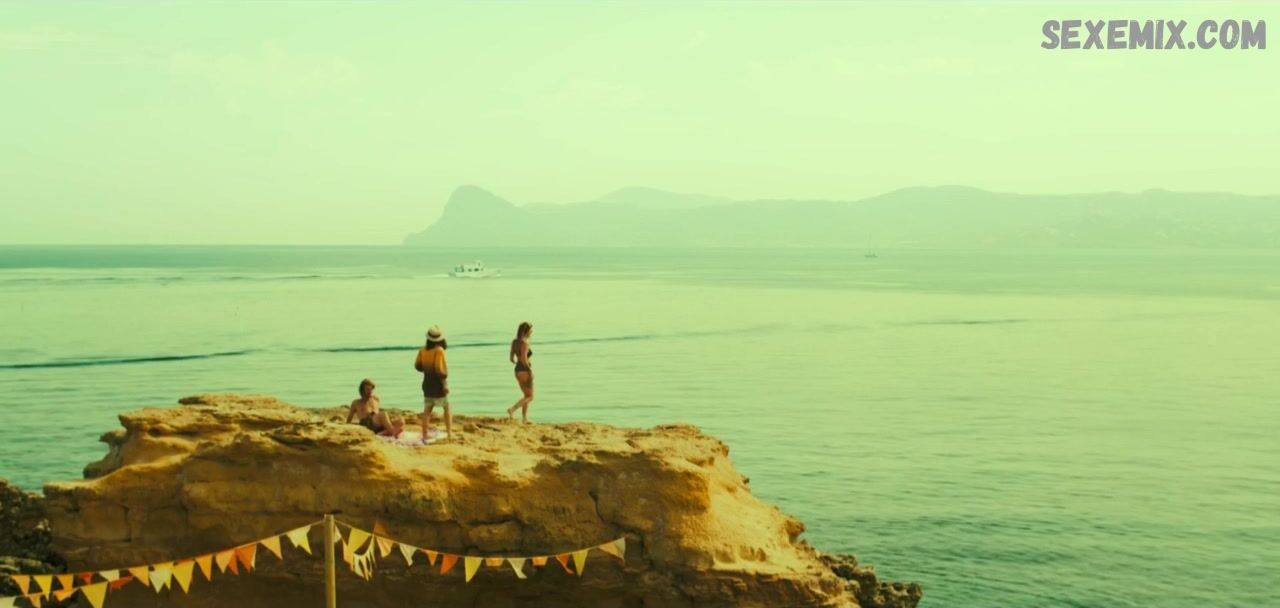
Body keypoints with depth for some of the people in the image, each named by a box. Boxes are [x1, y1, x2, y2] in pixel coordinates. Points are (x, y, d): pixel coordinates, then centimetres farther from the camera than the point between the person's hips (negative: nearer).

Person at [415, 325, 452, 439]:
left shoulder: (423, 350, 0)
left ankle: (425, 433, 10)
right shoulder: (439, 350, -18)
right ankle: (449, 432, 5)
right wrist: (444, 384, -16)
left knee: (427, 409, 12)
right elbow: (439, 369, -23)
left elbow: (417, 366, 6)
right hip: (438, 384, -5)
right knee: (447, 408, 9)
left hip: (427, 383, 5)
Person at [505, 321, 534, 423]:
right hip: (525, 371, -8)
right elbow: (524, 359, -25)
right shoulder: (525, 343, -18)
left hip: (518, 370, 8)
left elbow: (511, 358, 10)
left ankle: (525, 419, 18)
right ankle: (512, 409, -15)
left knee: (527, 395, 19)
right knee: (530, 397, 3)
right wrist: (530, 370, -13)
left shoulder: (514, 342, 7)